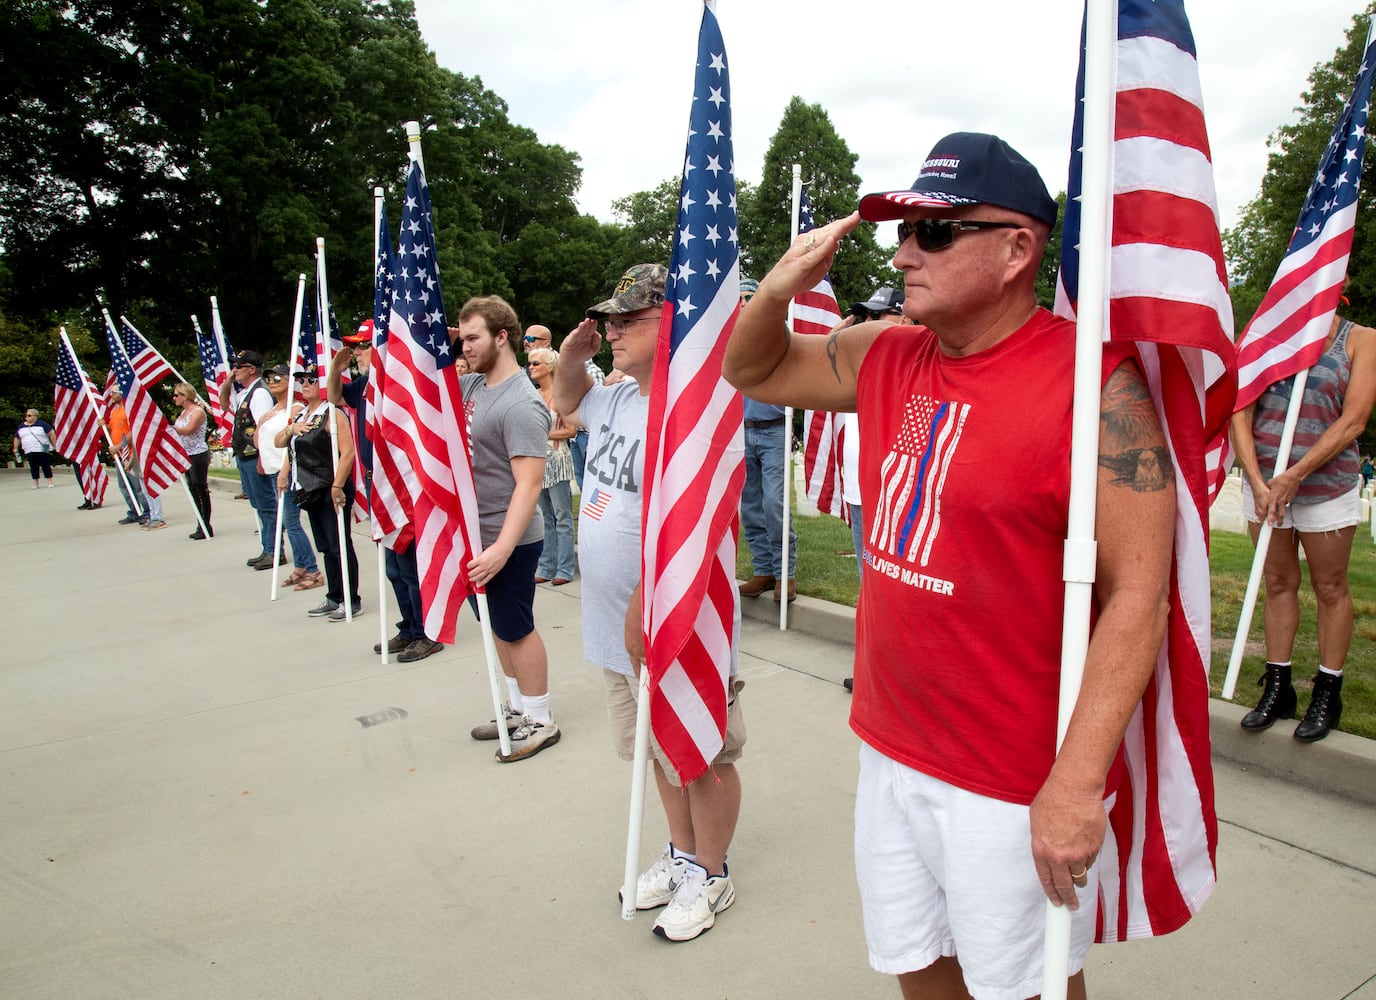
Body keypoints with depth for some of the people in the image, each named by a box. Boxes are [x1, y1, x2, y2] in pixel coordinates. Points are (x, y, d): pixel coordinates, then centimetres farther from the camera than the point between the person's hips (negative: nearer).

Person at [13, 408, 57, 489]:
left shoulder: (42, 424, -2)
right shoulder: (21, 427, 13)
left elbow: (51, 434, -3)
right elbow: (17, 438, 21)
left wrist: (55, 445, -7)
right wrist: (16, 448, 16)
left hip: (43, 450, -4)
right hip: (29, 451, 4)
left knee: (46, 466, -4)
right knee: (33, 467, 4)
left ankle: (50, 483, 1)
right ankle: (35, 484, 11)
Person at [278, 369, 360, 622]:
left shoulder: (331, 413, -12)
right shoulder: (301, 413, 15)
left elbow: (347, 452, -20)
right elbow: (279, 443, 18)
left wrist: (337, 486, -24)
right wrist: (291, 428, -3)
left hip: (331, 490, -9)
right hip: (311, 491, 9)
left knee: (340, 546, -4)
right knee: (326, 548, 14)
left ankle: (351, 601, 3)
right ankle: (334, 598, 23)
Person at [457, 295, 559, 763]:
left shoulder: (520, 404, -20)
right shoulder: (472, 385, 6)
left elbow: (529, 483, -26)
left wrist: (502, 549, -31)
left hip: (508, 540, -9)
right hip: (477, 533, 9)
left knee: (515, 629, 2)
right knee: (500, 627, 17)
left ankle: (541, 722, 17)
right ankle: (518, 708, 33)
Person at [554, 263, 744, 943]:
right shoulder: (618, 397, 7)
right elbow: (567, 403, 29)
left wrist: (646, 611, -27)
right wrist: (571, 357, 8)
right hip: (625, 630, 9)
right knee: (663, 751, 24)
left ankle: (710, 876, 31)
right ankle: (682, 855, 44)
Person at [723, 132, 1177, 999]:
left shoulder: (1094, 383, -18)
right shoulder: (884, 359, 2)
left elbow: (1136, 595, -19)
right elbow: (751, 372, 15)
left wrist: (1077, 781, -21)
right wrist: (779, 289, -6)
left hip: (1017, 785, -6)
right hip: (891, 748, 6)